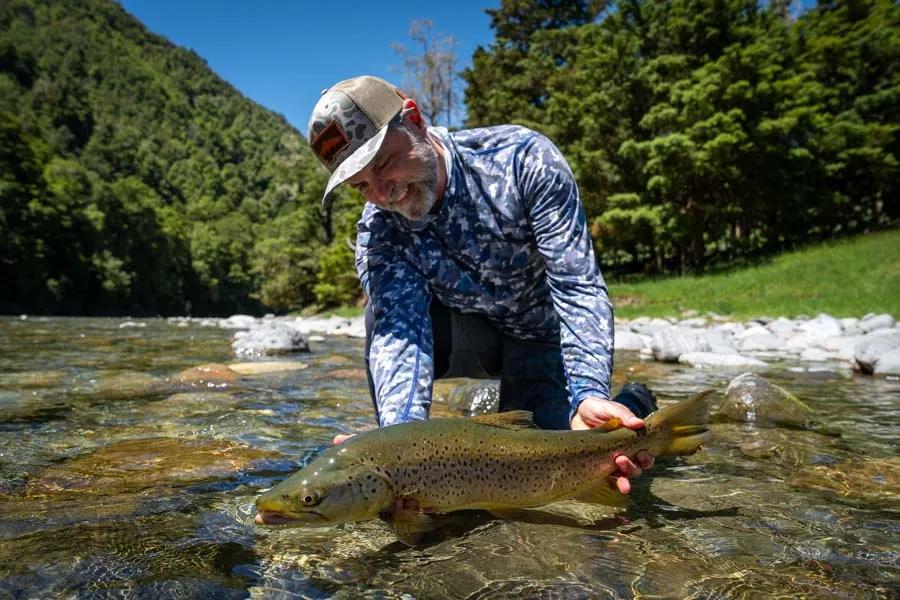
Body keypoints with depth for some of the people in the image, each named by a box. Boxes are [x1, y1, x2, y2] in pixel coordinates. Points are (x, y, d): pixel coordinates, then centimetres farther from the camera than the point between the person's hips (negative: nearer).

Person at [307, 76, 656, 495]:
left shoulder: (523, 158, -27)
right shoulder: (378, 230, -19)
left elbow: (578, 287, -30)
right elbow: (400, 328, -33)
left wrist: (588, 395, -44)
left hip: (542, 335, -2)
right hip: (468, 333, 3)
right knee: (383, 314, -25)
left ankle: (634, 405, 14)